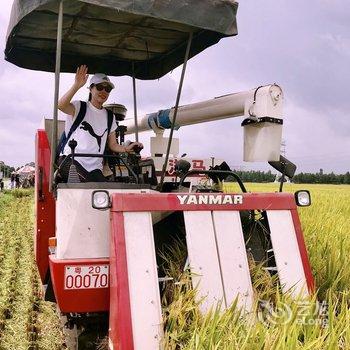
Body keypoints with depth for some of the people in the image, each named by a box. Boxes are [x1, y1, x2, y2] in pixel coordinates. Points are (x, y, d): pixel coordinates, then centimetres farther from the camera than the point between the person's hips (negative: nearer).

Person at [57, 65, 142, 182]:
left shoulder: (109, 116, 18)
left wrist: (126, 148, -4)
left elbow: (113, 145, 18)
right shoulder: (79, 107, 4)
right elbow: (60, 105, -19)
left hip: (94, 167, 5)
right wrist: (76, 85, -30)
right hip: (71, 159, -5)